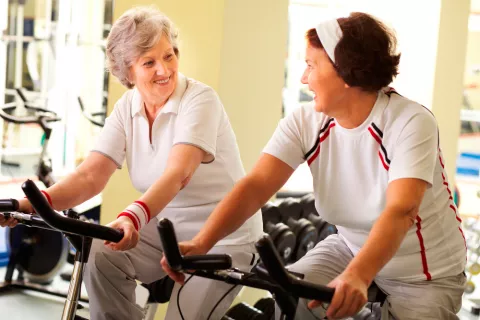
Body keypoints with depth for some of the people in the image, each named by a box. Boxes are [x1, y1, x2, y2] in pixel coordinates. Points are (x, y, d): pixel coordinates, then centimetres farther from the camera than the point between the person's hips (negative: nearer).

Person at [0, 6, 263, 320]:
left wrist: (133, 217, -51)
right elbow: (91, 175, -11)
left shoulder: (199, 99, -18)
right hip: (166, 229, 5)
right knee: (100, 257, -20)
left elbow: (178, 174, -34)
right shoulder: (127, 108, -2)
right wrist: (31, 204, -27)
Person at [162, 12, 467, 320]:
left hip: (426, 274, -3)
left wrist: (357, 277, -56)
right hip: (351, 248, 3)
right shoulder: (305, 123, -12)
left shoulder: (411, 123, -25)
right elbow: (255, 185, -23)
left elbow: (400, 211, -39)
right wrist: (200, 243, -39)